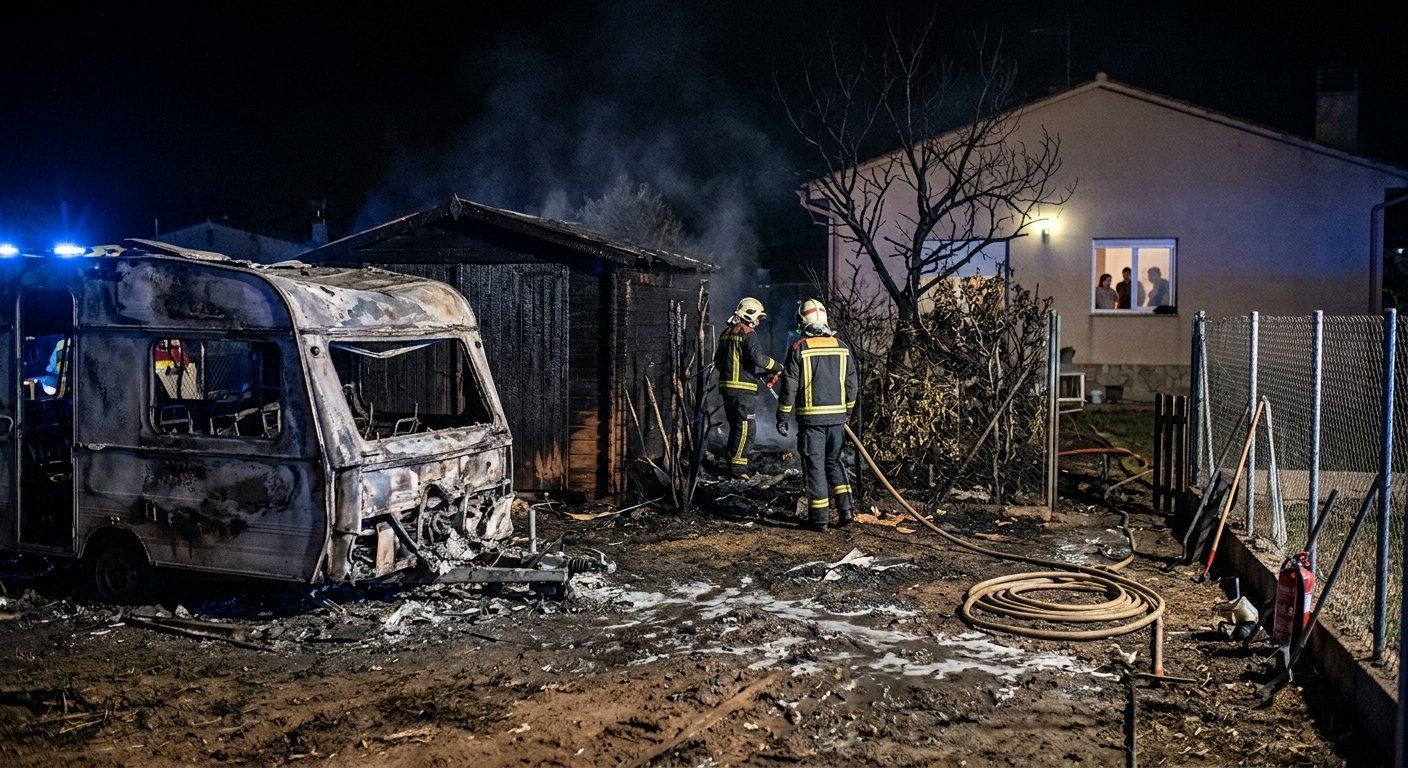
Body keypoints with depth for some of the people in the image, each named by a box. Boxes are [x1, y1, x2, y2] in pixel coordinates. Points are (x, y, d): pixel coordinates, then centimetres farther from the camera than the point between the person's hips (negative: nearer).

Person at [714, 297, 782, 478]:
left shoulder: (726, 333, 15)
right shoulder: (748, 334, -11)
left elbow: (718, 361, 21)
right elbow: (759, 357, -23)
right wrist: (778, 368, -10)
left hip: (726, 387, 9)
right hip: (744, 389, -9)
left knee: (735, 426, 18)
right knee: (747, 428, -4)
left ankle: (732, 459, 24)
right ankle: (737, 466, -5)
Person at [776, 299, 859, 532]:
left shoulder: (799, 349, -7)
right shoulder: (842, 347, 6)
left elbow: (789, 387, -8)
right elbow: (853, 384, 10)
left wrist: (782, 417, 0)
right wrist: (847, 411, 23)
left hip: (811, 417, -4)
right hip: (837, 416, 4)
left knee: (814, 465, 3)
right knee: (834, 461, 18)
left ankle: (820, 519, 5)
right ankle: (845, 509, 9)